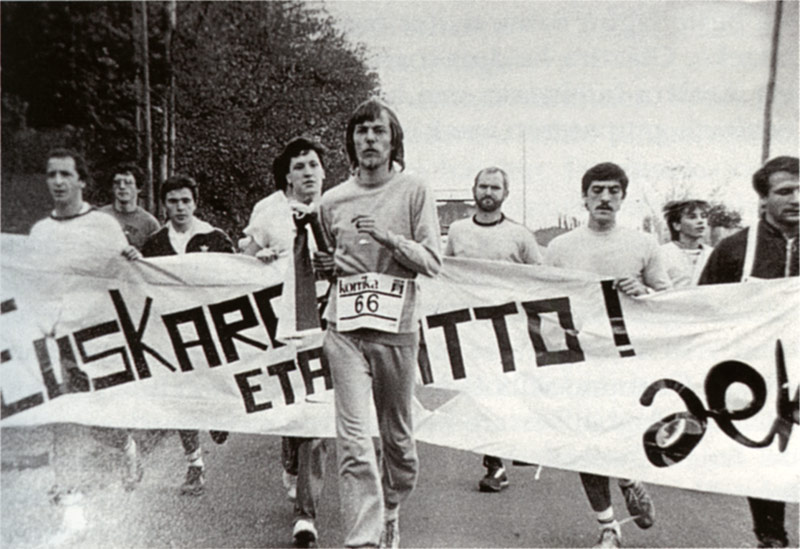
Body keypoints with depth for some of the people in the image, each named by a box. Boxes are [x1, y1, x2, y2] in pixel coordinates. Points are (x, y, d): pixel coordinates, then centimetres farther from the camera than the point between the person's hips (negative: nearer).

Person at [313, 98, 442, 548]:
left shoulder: (414, 192, 1)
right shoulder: (333, 201, 10)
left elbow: (432, 262, -4)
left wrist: (387, 236, -16)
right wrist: (325, 264, 2)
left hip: (397, 328, -1)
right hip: (345, 329, 1)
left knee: (398, 435, 12)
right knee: (354, 439, -8)